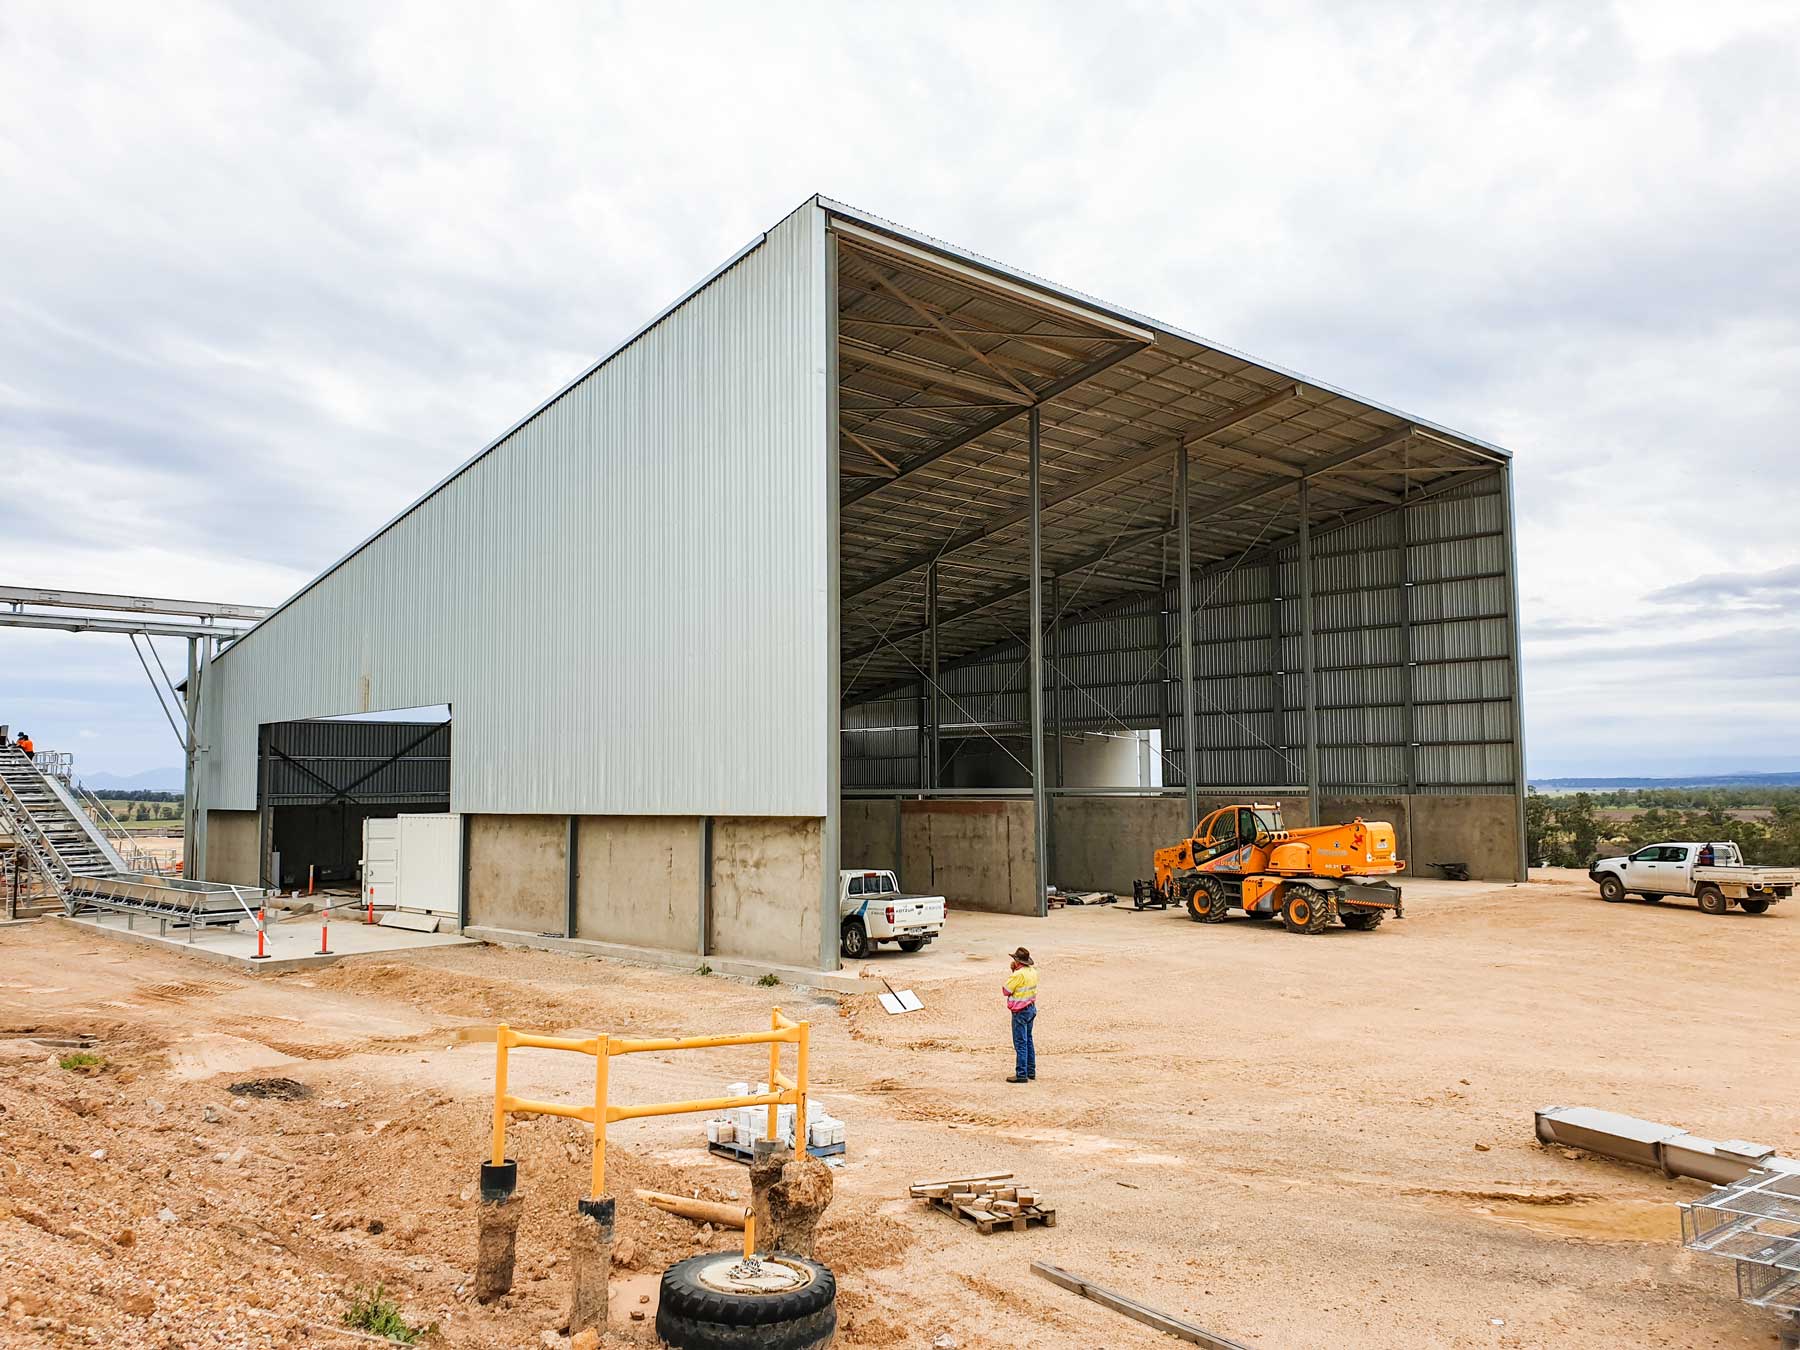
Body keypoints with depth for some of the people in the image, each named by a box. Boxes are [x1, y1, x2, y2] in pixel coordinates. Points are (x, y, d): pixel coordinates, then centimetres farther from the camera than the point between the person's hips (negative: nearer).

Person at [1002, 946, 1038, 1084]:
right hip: (1031, 1008, 9)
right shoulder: (1032, 971, 2)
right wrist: (1015, 971, 4)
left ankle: (1021, 1074, 0)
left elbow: (1006, 991, -14)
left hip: (1020, 1012, -9)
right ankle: (1031, 1071, 26)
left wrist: (1011, 972, -6)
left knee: (1020, 1043, -3)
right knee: (1028, 1040, 19)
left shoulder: (1019, 974, -23)